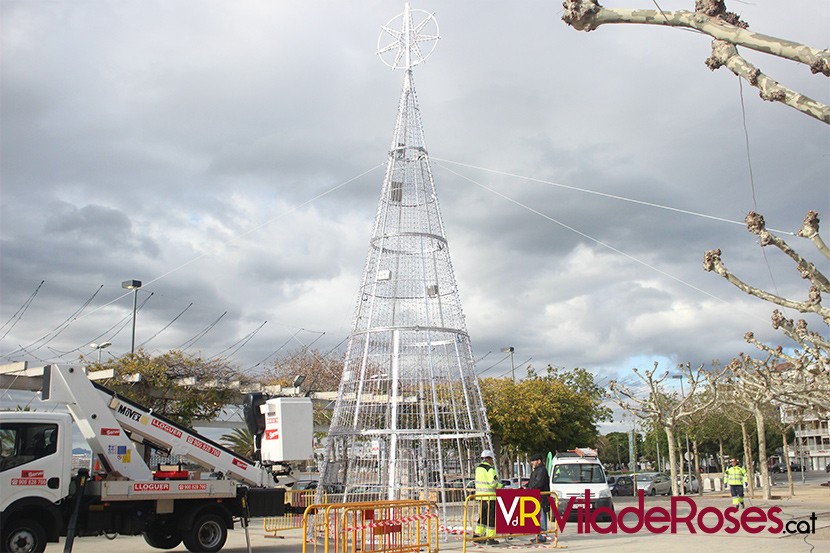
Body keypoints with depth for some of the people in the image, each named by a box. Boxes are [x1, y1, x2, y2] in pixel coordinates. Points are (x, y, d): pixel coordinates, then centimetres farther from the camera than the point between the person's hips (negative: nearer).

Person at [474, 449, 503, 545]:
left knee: (482, 516, 18)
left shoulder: (478, 468, 11)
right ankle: (490, 538, 3)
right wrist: (501, 486, -4)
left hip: (480, 496, 8)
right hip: (489, 497, -8)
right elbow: (493, 483, -20)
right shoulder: (490, 469, -15)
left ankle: (477, 534, 17)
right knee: (491, 517, 0)